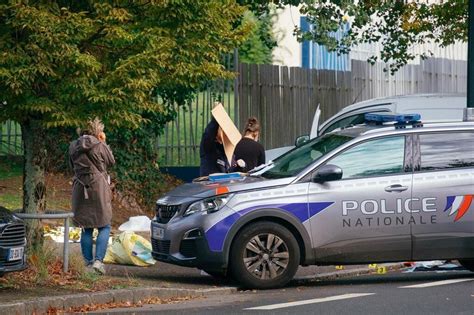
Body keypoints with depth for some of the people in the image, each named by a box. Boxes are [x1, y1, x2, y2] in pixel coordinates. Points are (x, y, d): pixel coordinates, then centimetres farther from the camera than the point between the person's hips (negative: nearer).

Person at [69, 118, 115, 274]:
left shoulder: (74, 146, 4)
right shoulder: (100, 146, -10)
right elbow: (111, 162, 5)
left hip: (80, 189, 4)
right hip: (99, 188, -4)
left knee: (86, 229, 12)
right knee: (104, 227, 4)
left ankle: (88, 262, 12)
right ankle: (98, 260, -10)